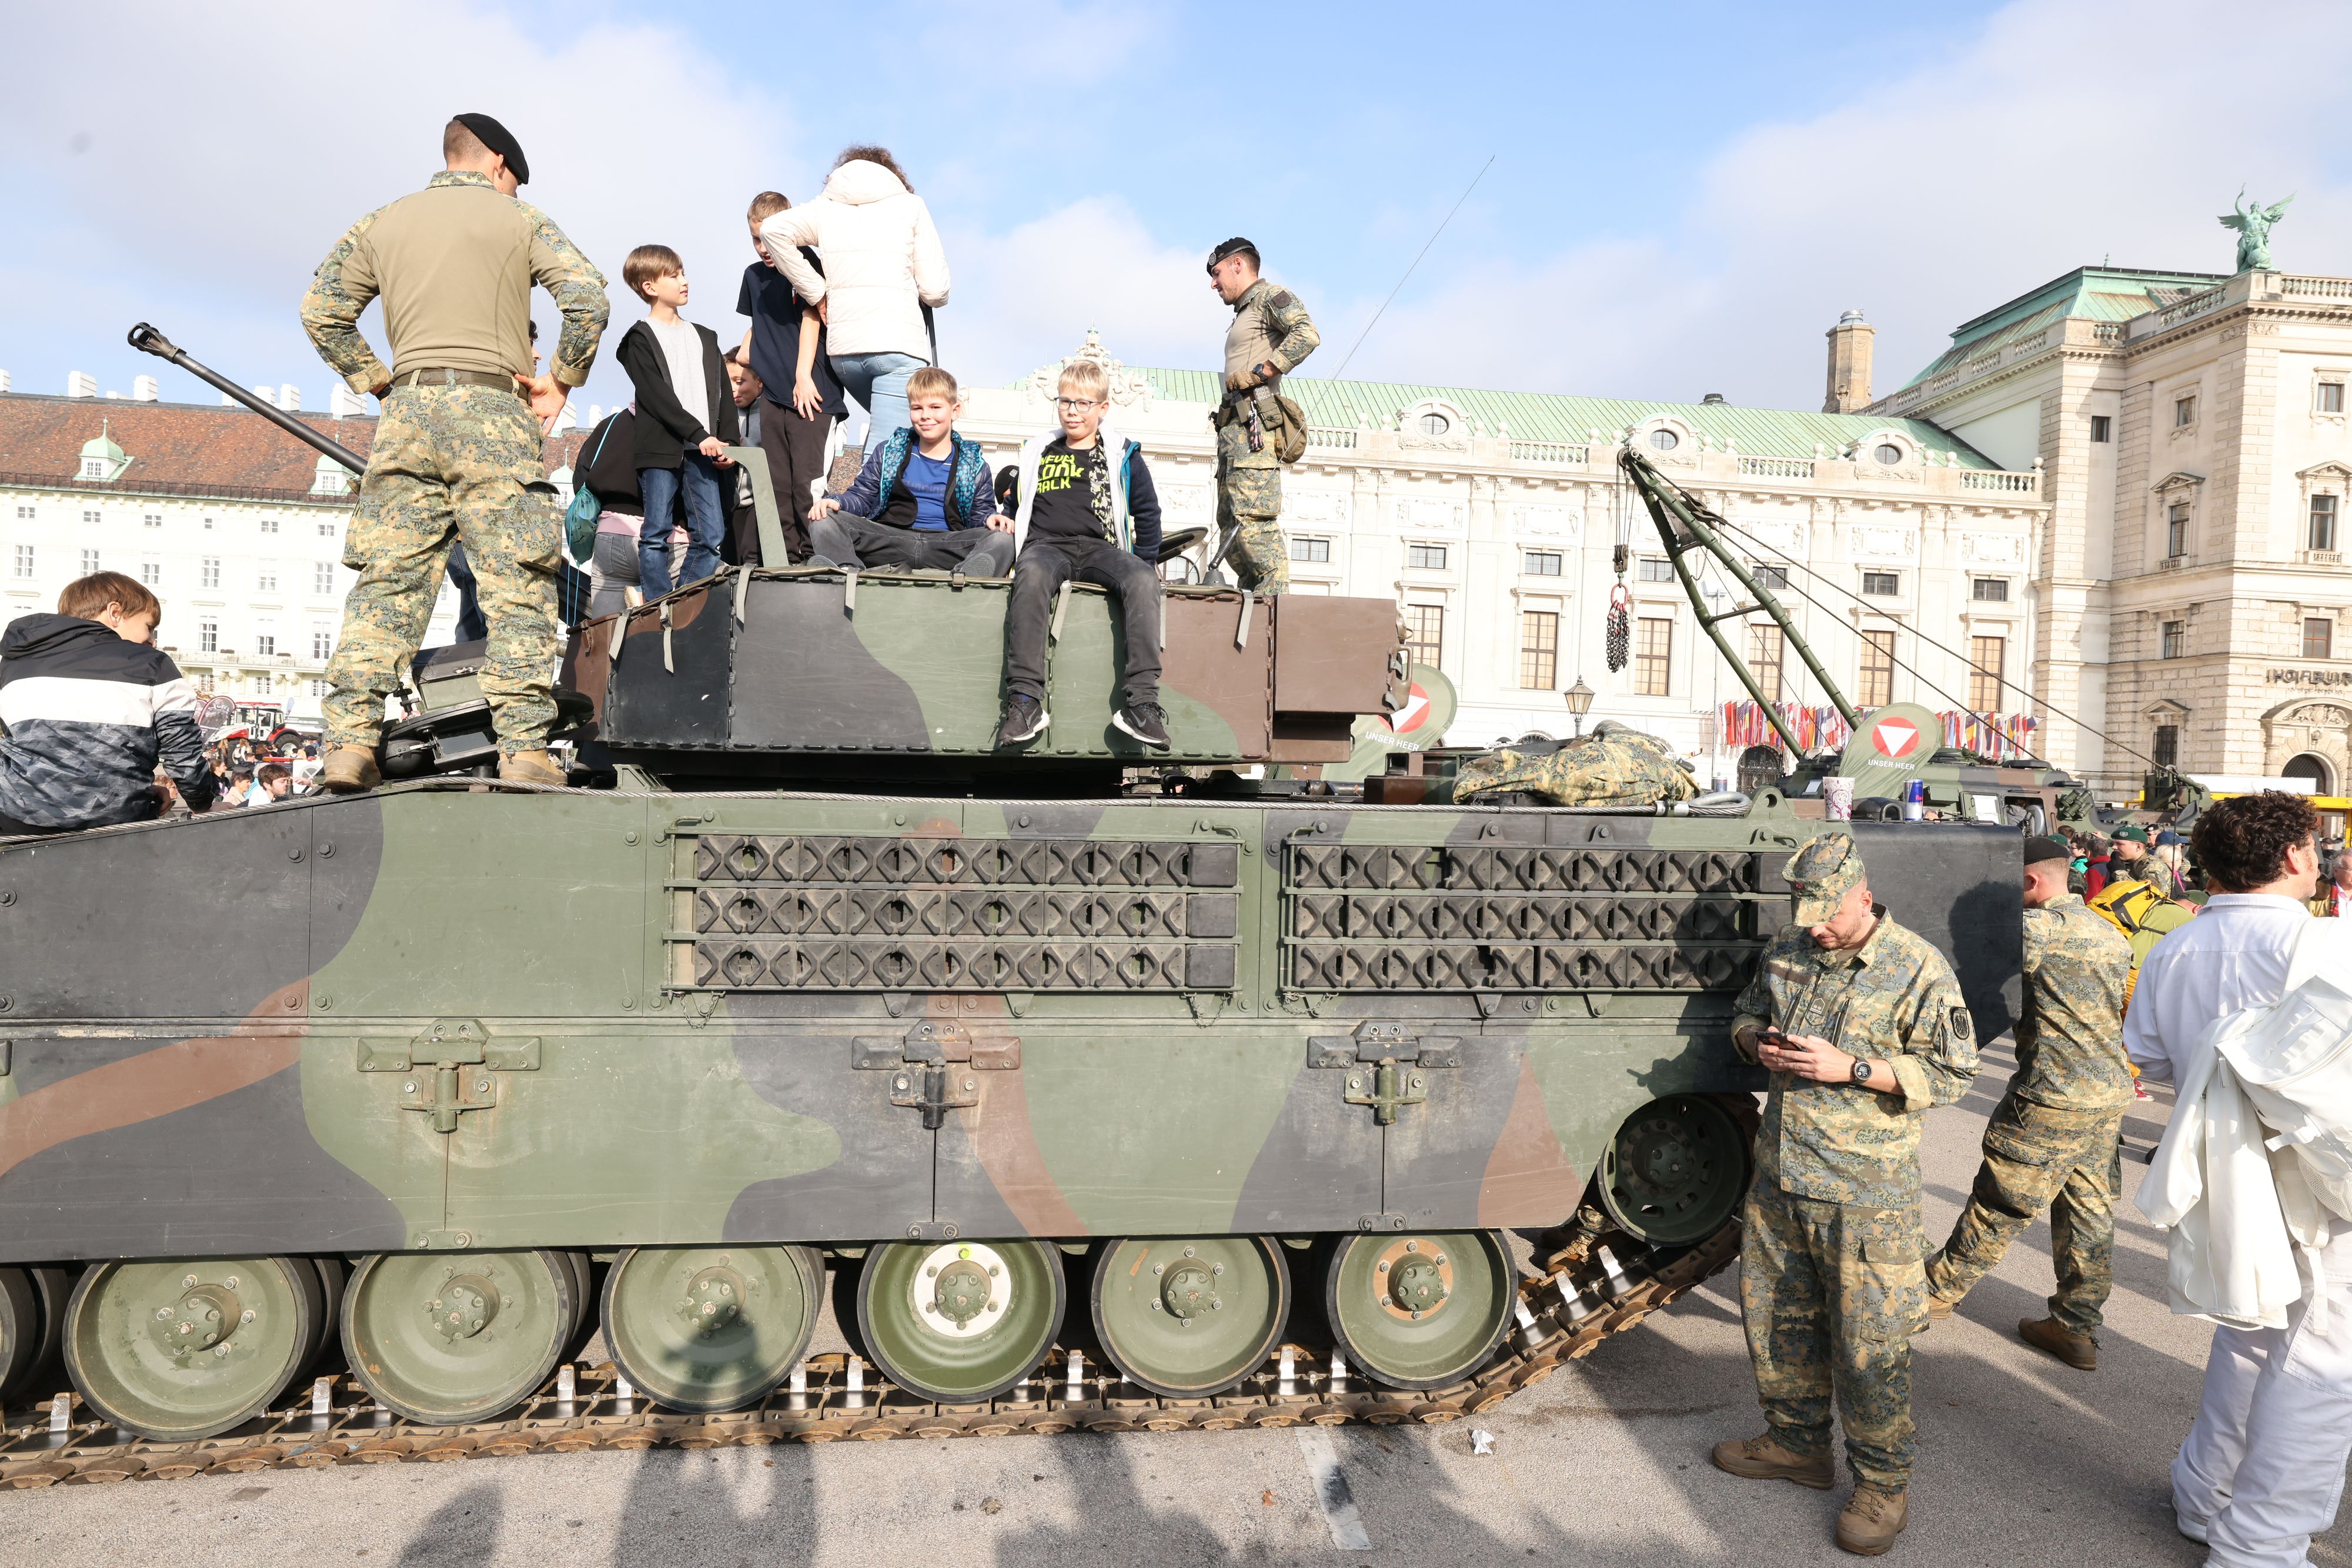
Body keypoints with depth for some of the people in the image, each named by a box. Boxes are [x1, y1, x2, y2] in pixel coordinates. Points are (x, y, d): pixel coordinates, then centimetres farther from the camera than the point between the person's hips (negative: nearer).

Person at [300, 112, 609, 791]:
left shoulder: (382, 223, 18)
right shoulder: (519, 219, 9)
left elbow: (319, 309, 13)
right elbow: (588, 296, -5)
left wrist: (374, 380, 17)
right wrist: (562, 379, 3)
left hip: (408, 411, 4)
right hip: (494, 411, -3)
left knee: (386, 581, 3)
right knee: (517, 584, -4)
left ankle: (349, 742, -3)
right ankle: (523, 747, -10)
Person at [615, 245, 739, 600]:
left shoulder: (705, 338, 21)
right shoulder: (639, 340, 3)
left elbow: (723, 394, 14)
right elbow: (658, 397, -8)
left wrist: (729, 443, 1)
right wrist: (699, 435, -15)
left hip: (704, 451, 5)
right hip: (660, 450, -5)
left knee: (711, 536, -1)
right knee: (656, 536, -3)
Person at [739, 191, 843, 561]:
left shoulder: (805, 261, -1)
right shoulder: (754, 274, 19)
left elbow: (811, 318, -10)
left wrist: (803, 374, -17)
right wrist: (744, 360, 14)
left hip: (809, 391, -7)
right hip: (772, 392, 7)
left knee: (807, 481, -11)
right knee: (777, 483, 5)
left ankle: (815, 557, -6)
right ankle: (787, 557, 9)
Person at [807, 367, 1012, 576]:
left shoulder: (974, 465, 16)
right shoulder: (888, 452, 18)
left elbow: (981, 513, 15)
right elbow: (861, 496, 18)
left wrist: (991, 519, -10)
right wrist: (835, 502, -4)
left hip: (946, 548, -1)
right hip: (888, 540, 1)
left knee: (1002, 538, -30)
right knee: (824, 520, -21)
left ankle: (965, 579, -61)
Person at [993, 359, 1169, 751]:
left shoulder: (1122, 456, 18)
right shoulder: (1037, 453, 23)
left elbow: (1147, 512, 22)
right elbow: (1016, 503, 35)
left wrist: (1146, 562, 13)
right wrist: (1004, 525, 16)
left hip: (1099, 549, 0)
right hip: (1046, 544, 0)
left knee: (1143, 580, -35)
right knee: (1033, 574, -39)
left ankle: (1141, 700, -42)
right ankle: (1025, 699, -46)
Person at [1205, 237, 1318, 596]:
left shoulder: (1269, 297, 2)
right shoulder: (1245, 313, 30)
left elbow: (1307, 334, -17)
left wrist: (1258, 373, -18)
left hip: (1252, 426, -10)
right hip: (1233, 430, 10)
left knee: (1254, 521, -17)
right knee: (1230, 524, 6)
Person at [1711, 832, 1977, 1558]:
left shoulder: (1918, 969, -11)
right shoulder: (1787, 951, 6)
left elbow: (1950, 1073, -11)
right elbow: (1745, 1014, 20)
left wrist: (1849, 1069, -21)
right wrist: (1760, 1044, -4)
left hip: (1865, 1191, -6)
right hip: (1780, 1176, 6)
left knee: (1869, 1338, 1)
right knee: (1777, 1314, 17)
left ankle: (1883, 1484, 20)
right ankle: (1797, 1443, 36)